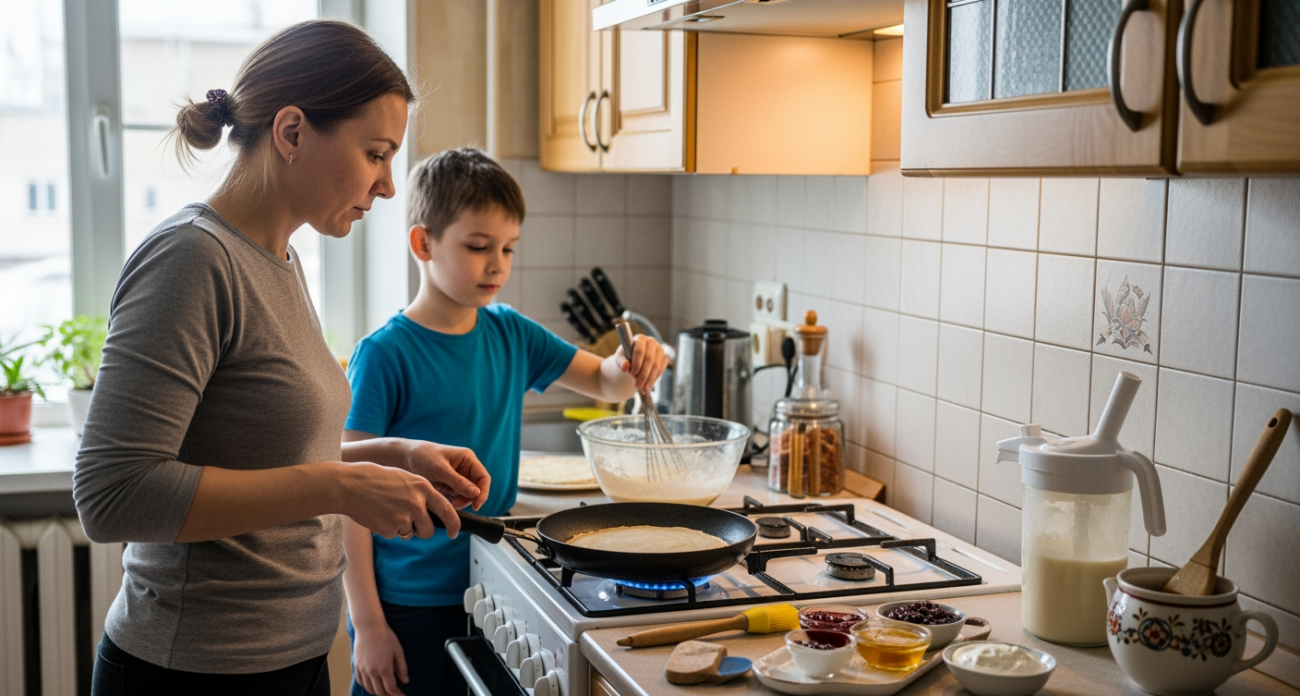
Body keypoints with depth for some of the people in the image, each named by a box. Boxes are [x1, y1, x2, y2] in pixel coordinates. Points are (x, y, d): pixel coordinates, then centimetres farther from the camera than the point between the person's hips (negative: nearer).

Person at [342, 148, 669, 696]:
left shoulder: (510, 335, 4)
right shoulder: (385, 355, -13)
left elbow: (605, 383, 15)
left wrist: (633, 365, -9)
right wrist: (367, 624, -13)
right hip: (407, 608, -5)